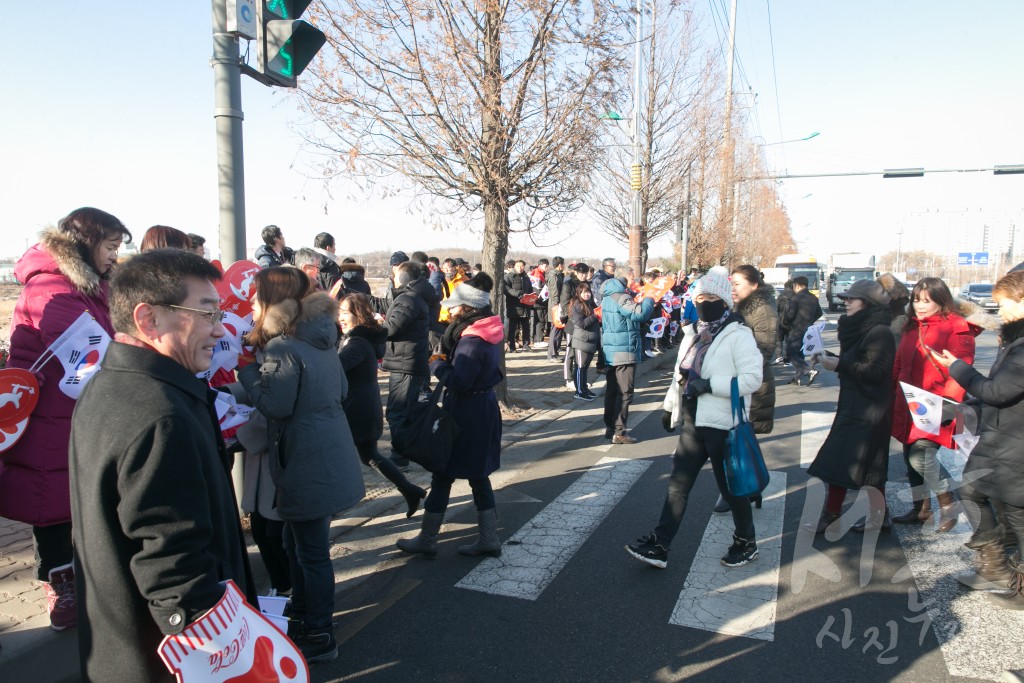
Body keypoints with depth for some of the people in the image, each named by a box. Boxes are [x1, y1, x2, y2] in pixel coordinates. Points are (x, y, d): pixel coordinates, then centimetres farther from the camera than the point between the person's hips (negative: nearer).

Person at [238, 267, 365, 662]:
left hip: (308, 466, -9)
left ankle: (319, 637, 19)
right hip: (328, 459, 9)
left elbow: (274, 404, -19)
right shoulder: (321, 339, 8)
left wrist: (247, 369, -9)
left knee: (311, 550, 4)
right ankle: (302, 619, 38)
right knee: (297, 544, 23)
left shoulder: (282, 347, -17)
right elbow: (341, 390, 14)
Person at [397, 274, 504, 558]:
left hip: (466, 414, -9)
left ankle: (427, 539, 19)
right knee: (478, 476, 16)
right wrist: (447, 361, 2)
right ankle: (488, 539, 23)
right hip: (483, 409, 9)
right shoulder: (487, 334, 8)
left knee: (443, 474, 5)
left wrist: (437, 364, -11)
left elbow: (458, 381, -27)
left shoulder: (471, 340, -22)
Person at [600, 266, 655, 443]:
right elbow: (640, 313, -28)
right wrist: (649, 299, -11)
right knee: (625, 393, -4)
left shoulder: (609, 296, 13)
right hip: (624, 351, -9)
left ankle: (610, 428, 20)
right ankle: (619, 432, -2)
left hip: (610, 351, 9)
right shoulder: (621, 297, -16)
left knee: (612, 391, 14)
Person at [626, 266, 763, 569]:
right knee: (677, 484, 7)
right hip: (693, 423, 7)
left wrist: (709, 385, -24)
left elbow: (752, 378, -20)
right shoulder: (693, 333, 12)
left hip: (722, 425, -7)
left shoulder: (738, 335, -12)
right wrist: (670, 406, 20)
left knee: (731, 487, 9)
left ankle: (746, 542, 32)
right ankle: (659, 546, 12)